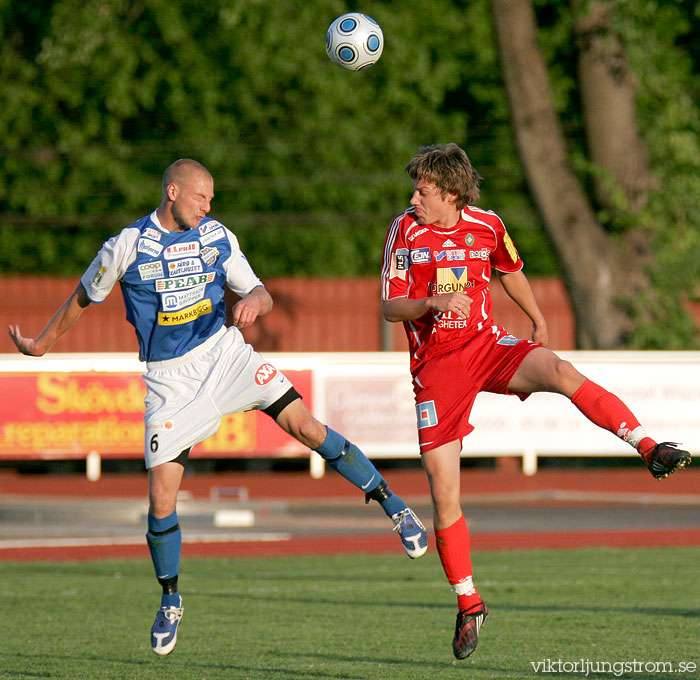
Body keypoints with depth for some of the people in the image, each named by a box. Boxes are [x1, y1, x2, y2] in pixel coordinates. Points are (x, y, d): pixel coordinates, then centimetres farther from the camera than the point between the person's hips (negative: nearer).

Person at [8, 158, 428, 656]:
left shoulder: (217, 237, 1)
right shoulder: (127, 247, -7)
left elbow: (259, 293, 5)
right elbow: (83, 300, 9)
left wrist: (254, 302, -20)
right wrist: (41, 345, 18)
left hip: (225, 354, 2)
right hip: (170, 380, -2)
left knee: (305, 424, -15)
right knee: (162, 496, -7)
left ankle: (393, 506, -3)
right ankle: (170, 601, 14)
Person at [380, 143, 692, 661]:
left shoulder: (487, 226, 0)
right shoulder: (407, 230, -5)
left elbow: (510, 272, 22)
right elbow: (390, 307, -7)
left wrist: (538, 320, 26)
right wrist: (434, 302, -25)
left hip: (488, 345, 1)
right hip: (436, 366, -1)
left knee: (562, 372, -32)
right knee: (444, 497, -5)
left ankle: (651, 449, -37)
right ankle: (469, 607, 11)